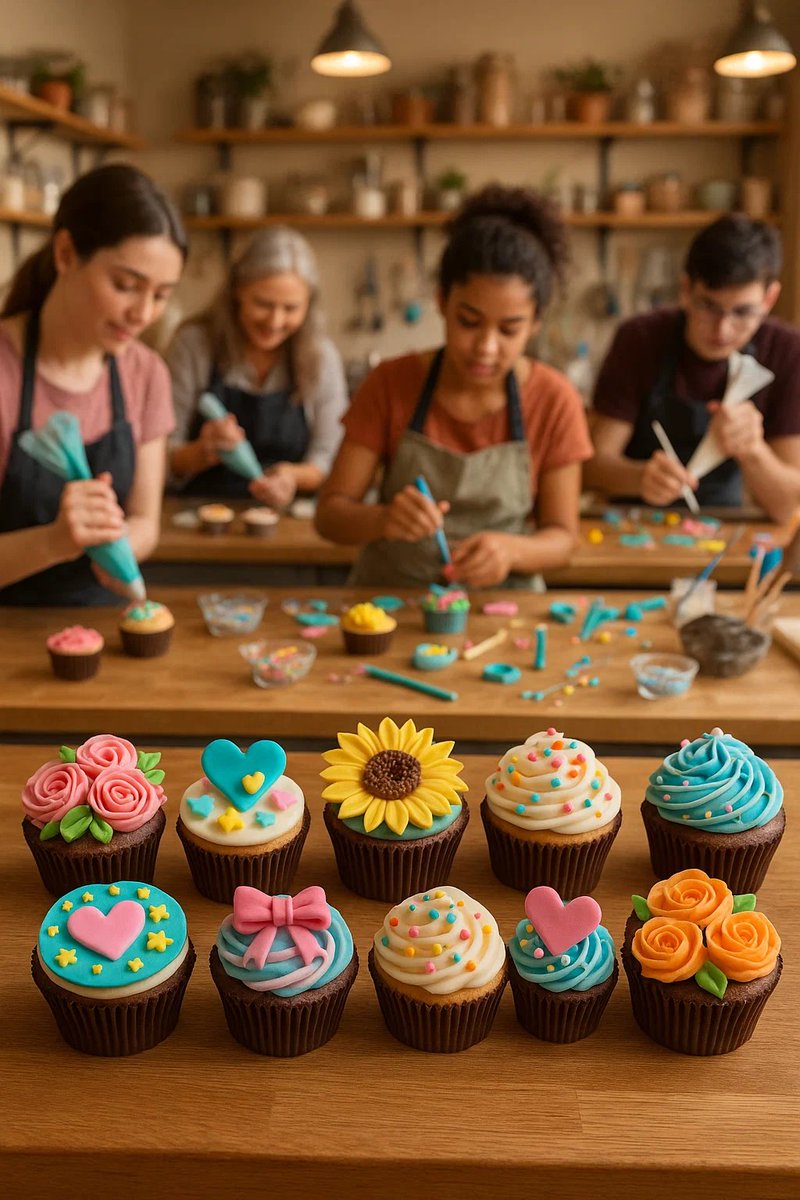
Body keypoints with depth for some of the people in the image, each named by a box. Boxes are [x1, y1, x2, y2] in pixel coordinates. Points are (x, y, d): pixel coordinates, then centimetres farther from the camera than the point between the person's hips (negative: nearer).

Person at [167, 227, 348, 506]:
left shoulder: (322, 356, 2)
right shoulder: (193, 344, -2)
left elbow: (329, 459, 3)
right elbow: (165, 460, 0)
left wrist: (294, 475, -18)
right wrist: (203, 452, -22)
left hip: (288, 518, 2)